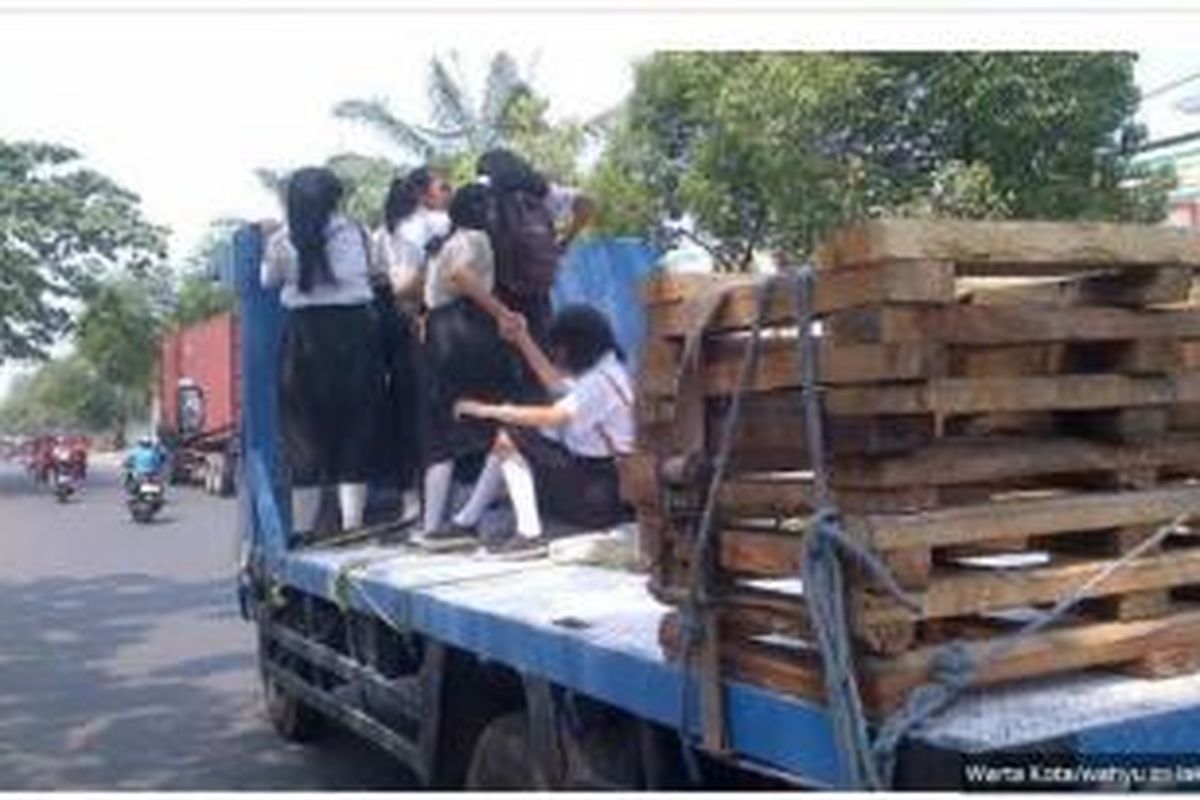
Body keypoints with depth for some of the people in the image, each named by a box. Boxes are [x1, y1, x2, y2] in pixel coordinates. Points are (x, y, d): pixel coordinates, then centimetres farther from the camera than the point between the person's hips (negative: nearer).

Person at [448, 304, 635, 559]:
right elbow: (555, 382, 20)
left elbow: (551, 417, -28)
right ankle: (466, 522, 17)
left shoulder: (600, 380, -22)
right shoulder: (600, 369, 9)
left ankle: (530, 535, -14)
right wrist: (522, 338, 16)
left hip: (603, 486, -10)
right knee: (505, 440, 11)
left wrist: (489, 410, -22)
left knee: (508, 440, -11)